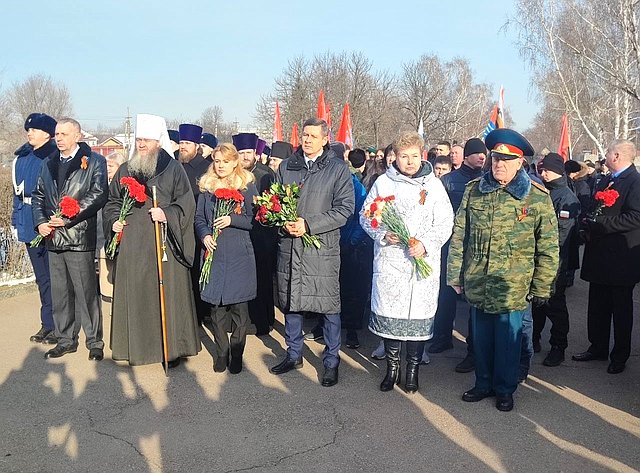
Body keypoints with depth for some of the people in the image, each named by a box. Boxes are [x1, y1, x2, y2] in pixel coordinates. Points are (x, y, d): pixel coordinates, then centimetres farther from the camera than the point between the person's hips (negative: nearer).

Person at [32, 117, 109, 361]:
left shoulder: (94, 161, -1)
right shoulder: (49, 163, 18)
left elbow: (98, 195, -11)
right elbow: (38, 196, 19)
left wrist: (68, 218, -15)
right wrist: (40, 222, 1)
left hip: (80, 238, -6)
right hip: (53, 238, 6)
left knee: (86, 292, -2)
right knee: (59, 293, 11)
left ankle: (94, 341, 9)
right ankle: (65, 340, 23)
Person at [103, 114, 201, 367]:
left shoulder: (173, 169, 2)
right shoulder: (125, 170, 14)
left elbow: (186, 203, -3)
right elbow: (112, 201, 21)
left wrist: (167, 214, -18)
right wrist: (114, 220, 4)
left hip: (163, 244, -4)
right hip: (132, 244, 4)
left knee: (167, 293, -2)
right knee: (135, 295, 6)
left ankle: (172, 348, 8)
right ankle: (136, 345, 18)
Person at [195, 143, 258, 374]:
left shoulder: (247, 185, 2)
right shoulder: (207, 186, 11)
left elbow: (254, 219, 0)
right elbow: (199, 218, 12)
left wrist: (232, 219, -16)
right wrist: (205, 235, -7)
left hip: (239, 254, -2)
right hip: (213, 253, 2)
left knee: (239, 306, 0)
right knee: (217, 306, 3)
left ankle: (236, 355, 12)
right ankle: (221, 353, 17)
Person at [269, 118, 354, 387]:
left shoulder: (338, 168, -1)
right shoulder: (286, 167, 11)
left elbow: (345, 208, -8)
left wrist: (309, 224, -16)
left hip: (322, 247, -4)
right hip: (288, 246, 4)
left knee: (329, 307, 2)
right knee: (290, 302, 13)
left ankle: (331, 361, 18)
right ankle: (293, 355, 31)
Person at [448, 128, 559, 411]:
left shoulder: (538, 197, -6)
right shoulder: (474, 190, 3)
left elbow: (548, 248, -3)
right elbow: (459, 236, 6)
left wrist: (542, 288, -4)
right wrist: (455, 275, 5)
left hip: (514, 290, -3)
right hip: (477, 286, 3)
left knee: (508, 342, 10)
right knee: (481, 339, 16)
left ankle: (505, 389, 30)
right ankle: (484, 383, 35)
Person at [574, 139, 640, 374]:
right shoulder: (605, 181, 13)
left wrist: (600, 224, -22)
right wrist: (589, 222, 0)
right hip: (599, 254, 8)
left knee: (621, 309, 6)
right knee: (597, 306, 15)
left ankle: (620, 356, 19)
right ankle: (598, 348, 28)